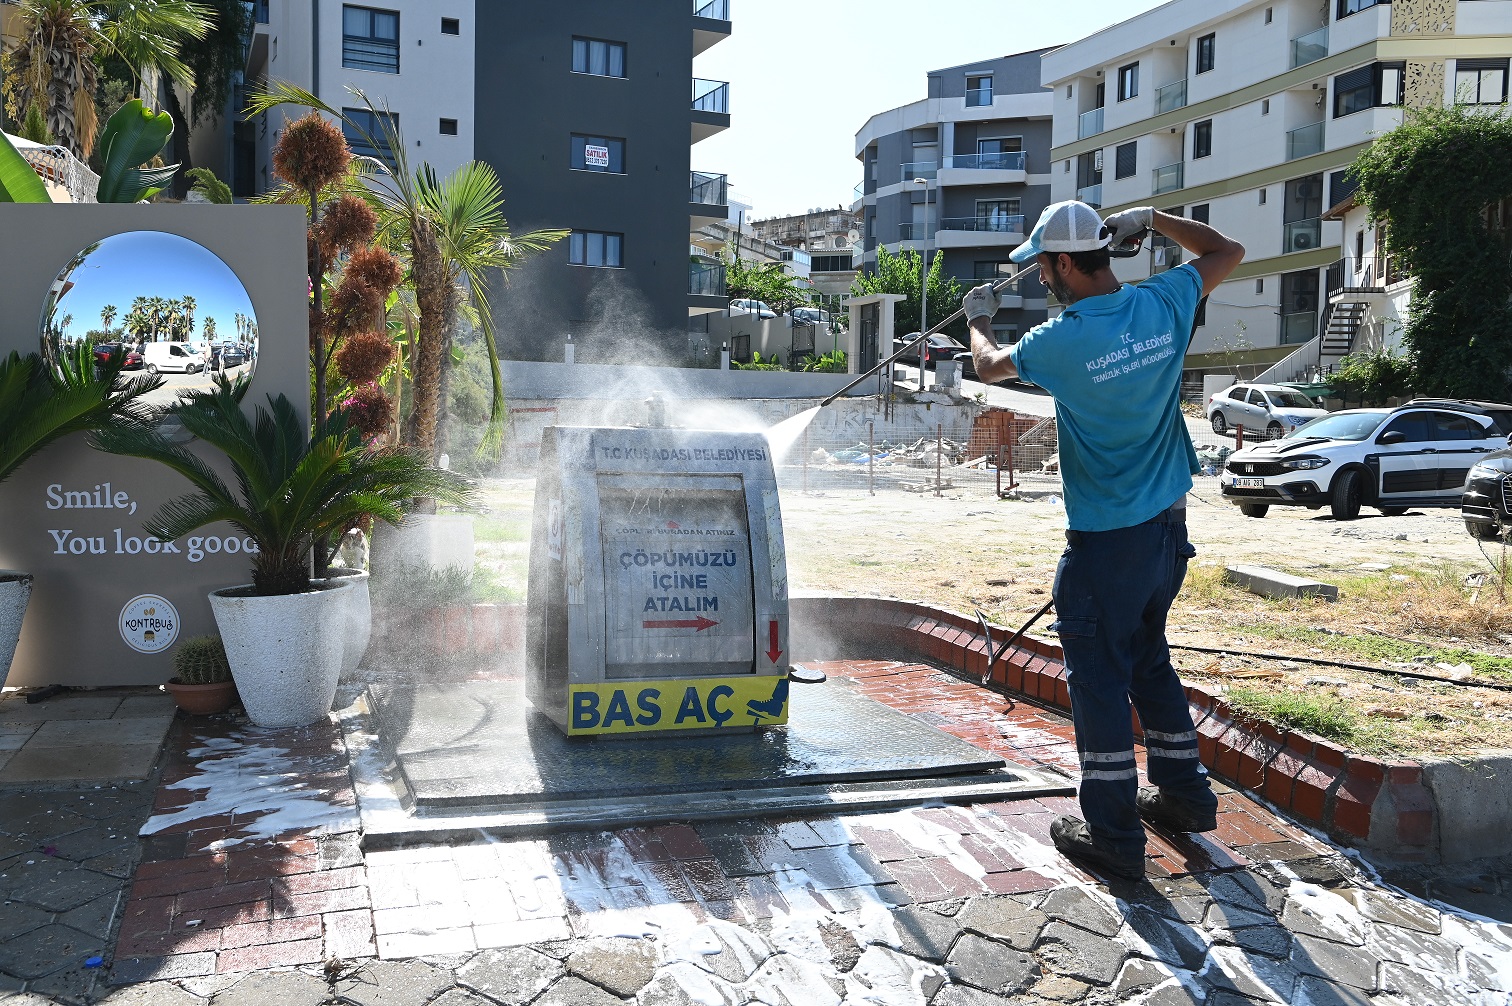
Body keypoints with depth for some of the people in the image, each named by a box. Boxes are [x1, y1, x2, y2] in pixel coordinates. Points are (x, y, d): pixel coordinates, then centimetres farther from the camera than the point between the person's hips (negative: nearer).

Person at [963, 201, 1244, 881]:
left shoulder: (1061, 340, -17)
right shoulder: (1163, 304, -3)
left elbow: (988, 366, 5)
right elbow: (1229, 252, 17)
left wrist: (978, 320, 25)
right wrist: (1152, 219, 20)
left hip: (1107, 539, -7)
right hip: (1170, 525, 7)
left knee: (1100, 676, 3)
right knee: (1149, 657, 22)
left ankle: (1114, 836, 10)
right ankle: (1183, 793, 34)